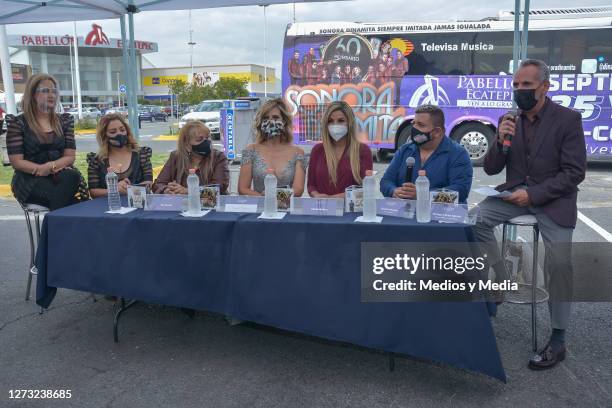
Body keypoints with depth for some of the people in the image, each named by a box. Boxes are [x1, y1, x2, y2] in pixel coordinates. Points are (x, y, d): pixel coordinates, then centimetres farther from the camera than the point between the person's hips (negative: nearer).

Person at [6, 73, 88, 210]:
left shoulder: (65, 121, 14)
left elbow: (69, 157, 6)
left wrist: (51, 166, -15)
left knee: (72, 176, -34)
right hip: (30, 180, -3)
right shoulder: (18, 123, 4)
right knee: (62, 193, -36)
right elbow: (16, 161, -3)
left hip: (61, 176, 4)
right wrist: (42, 169, -18)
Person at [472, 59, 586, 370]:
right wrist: (500, 141, -14)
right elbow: (491, 169, 5)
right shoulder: (509, 120, 6)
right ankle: (500, 282, -4)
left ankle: (557, 341, -1)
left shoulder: (568, 119, -6)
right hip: (516, 192, 4)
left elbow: (574, 173, -10)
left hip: (552, 198, -4)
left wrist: (534, 194, -20)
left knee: (558, 264, -17)